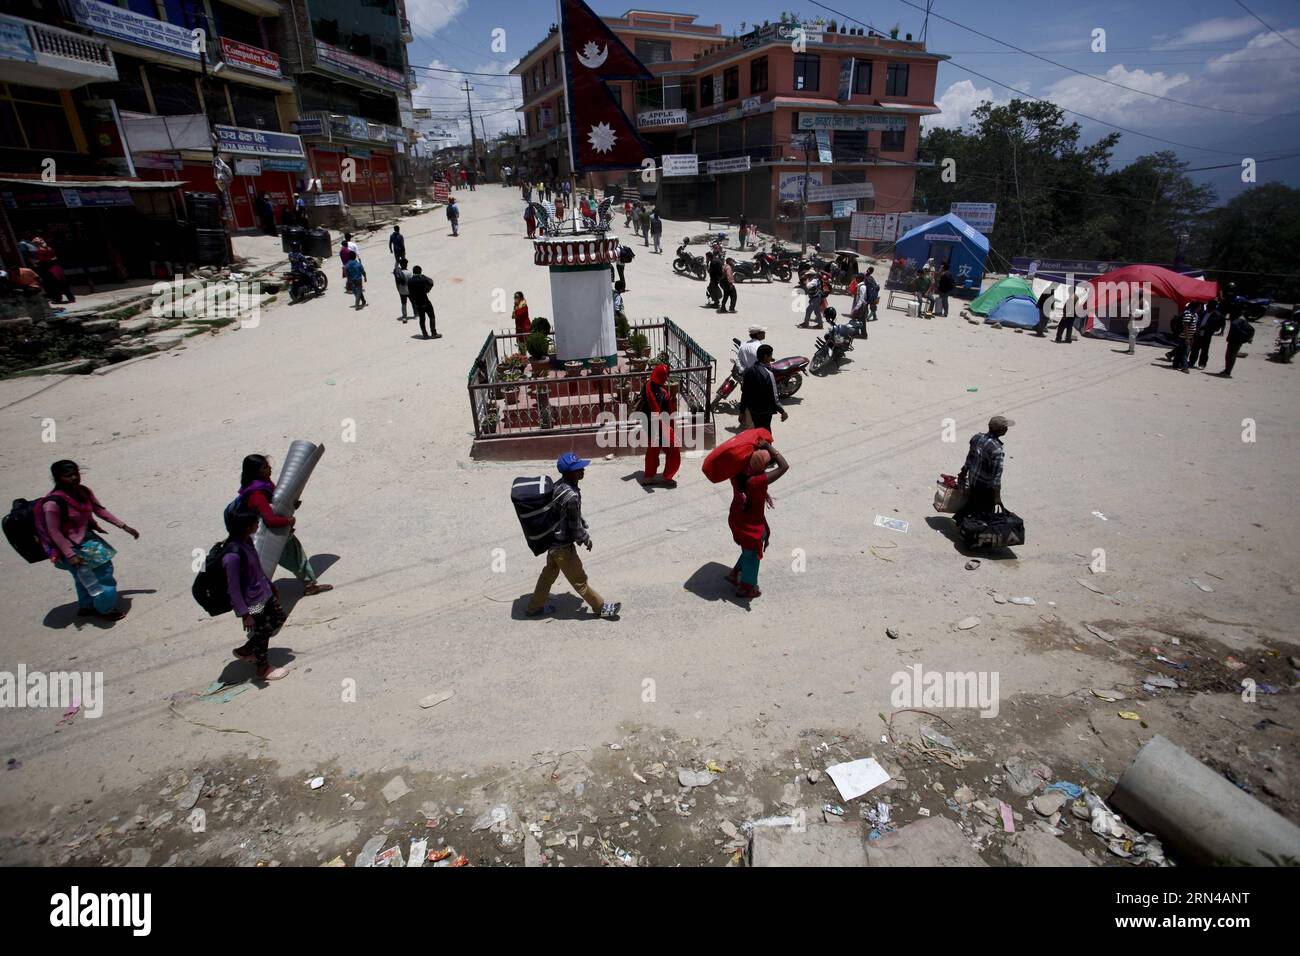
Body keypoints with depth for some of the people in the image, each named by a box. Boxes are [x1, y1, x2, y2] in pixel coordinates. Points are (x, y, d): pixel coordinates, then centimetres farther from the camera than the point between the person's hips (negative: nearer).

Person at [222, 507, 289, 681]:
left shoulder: (247, 541, -5)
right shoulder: (232, 555, -31)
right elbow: (233, 588, -25)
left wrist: (271, 586, 20)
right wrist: (244, 614, -19)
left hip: (264, 594, 9)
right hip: (252, 603, -9)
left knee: (279, 618, 24)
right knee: (261, 633, 11)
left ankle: (245, 650, 39)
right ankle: (263, 668, 36)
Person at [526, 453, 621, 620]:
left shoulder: (558, 485, -4)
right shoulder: (571, 496, -31)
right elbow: (575, 526, -21)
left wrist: (583, 525, 16)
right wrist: (585, 539, -3)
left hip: (552, 539, 9)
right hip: (563, 545, -9)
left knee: (550, 572, 26)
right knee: (579, 580, 9)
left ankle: (535, 607, 40)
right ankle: (601, 607, 27)